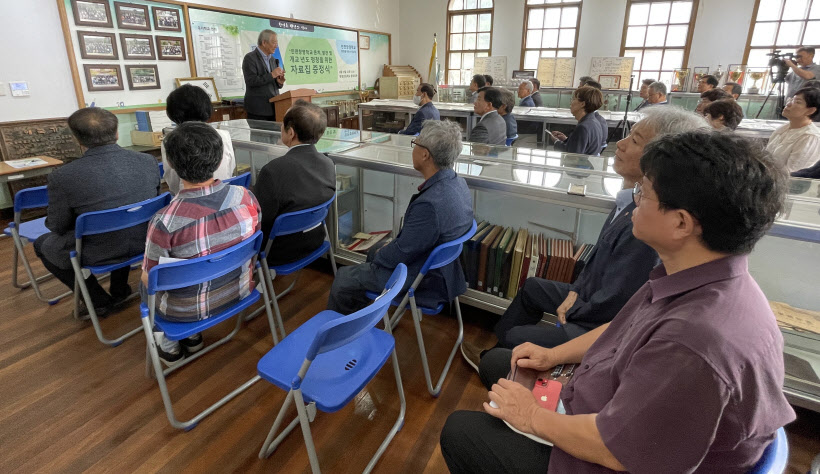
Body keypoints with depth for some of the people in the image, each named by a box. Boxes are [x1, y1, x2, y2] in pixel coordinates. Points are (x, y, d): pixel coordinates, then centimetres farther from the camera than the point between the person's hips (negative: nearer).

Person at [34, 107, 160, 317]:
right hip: (144, 243, 4)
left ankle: (99, 300, 26)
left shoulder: (63, 176, -22)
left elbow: (58, 227, -7)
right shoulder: (148, 161, -13)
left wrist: (51, 221, 16)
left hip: (99, 255, -4)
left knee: (42, 245, 26)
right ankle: (119, 290, 41)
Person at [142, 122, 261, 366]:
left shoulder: (165, 222, -31)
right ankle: (192, 337, 42)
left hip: (187, 309, -4)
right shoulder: (245, 196, -20)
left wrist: (147, 276, 8)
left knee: (143, 284, 30)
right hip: (239, 292, 4)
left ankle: (168, 347, 40)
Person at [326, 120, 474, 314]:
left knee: (343, 278, 7)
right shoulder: (457, 182, -7)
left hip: (421, 279, -9)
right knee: (373, 253, 29)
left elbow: (400, 254, -24)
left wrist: (379, 255, -4)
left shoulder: (430, 204, -37)